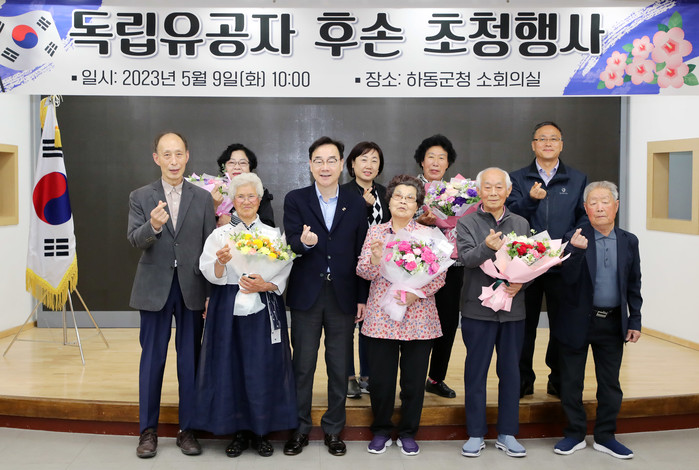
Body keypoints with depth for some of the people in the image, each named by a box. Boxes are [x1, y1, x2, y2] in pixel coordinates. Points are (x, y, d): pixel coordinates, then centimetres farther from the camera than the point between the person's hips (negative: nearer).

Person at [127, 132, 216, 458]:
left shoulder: (203, 198, 5)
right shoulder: (140, 197, 4)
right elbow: (134, 240, -8)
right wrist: (152, 226, -31)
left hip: (192, 288, 1)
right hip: (154, 288, 0)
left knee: (190, 360, 6)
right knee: (152, 360, 6)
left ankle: (187, 429, 18)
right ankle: (148, 430, 18)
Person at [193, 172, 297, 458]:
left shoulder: (274, 235, 7)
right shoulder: (219, 235, 6)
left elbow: (283, 276, 1)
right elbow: (211, 275, -3)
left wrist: (265, 285, -17)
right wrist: (221, 261, -23)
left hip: (264, 311, 0)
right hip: (229, 310, 0)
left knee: (263, 368, 1)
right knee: (230, 367, 2)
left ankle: (261, 432, 16)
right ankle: (239, 431, 17)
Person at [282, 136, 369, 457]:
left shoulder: (356, 203, 5)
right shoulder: (295, 200, 1)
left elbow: (360, 252, 5)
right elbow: (291, 244, -9)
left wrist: (362, 297, 2)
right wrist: (304, 242, -33)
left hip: (343, 296, 1)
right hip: (306, 296, -1)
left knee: (339, 367, 9)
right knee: (302, 366, 8)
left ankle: (333, 429, 24)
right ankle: (300, 428, 22)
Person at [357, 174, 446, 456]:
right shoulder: (375, 232, 7)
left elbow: (439, 275, -2)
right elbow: (364, 272, 2)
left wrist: (415, 293, -16)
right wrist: (374, 257, -19)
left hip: (418, 320, 0)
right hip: (381, 319, 1)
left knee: (414, 380, 5)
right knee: (381, 380, 5)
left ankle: (408, 433, 24)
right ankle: (381, 431, 25)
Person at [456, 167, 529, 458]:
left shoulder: (521, 224, 10)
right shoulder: (466, 223, -1)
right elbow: (467, 258, -17)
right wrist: (487, 247, -37)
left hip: (513, 309, 3)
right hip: (478, 309, -3)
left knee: (510, 371, 9)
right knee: (476, 372, 5)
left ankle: (507, 434, 22)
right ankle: (476, 434, 17)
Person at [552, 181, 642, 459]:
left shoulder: (629, 241, 3)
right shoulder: (575, 239, -7)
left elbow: (634, 285, 9)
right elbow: (568, 278, -18)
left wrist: (635, 321, 5)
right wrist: (576, 251, -34)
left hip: (613, 323, 3)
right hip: (578, 322, -2)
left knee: (610, 384, 11)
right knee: (571, 382, 8)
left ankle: (605, 437, 26)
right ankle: (575, 434, 24)